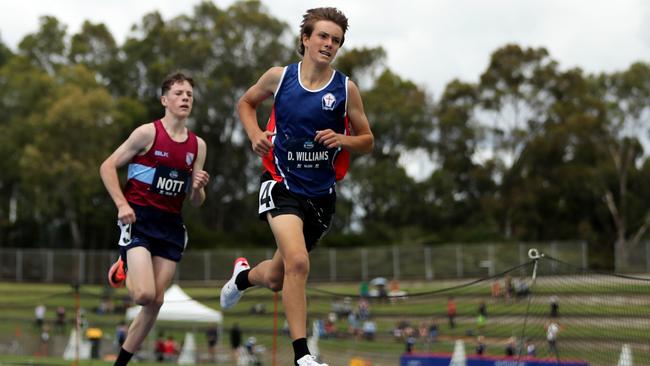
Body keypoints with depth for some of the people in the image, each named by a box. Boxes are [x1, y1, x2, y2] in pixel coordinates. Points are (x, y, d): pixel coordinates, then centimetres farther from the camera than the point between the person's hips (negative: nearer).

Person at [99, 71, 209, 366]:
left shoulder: (198, 145, 9)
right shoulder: (148, 133, -5)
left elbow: (195, 202, 14)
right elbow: (107, 167, -4)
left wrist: (198, 187, -9)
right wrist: (122, 204, -14)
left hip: (171, 224, 5)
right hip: (139, 218, -5)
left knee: (156, 302, 2)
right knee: (145, 295, -19)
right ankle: (124, 266, 15)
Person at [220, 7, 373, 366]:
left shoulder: (346, 89, -4)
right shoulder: (279, 77, -5)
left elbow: (367, 141, 4)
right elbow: (246, 102, 14)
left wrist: (342, 140, -18)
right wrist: (255, 134, -5)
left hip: (321, 192, 3)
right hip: (282, 184, -3)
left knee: (276, 279, 13)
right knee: (297, 262, -26)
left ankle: (244, 275, 50)